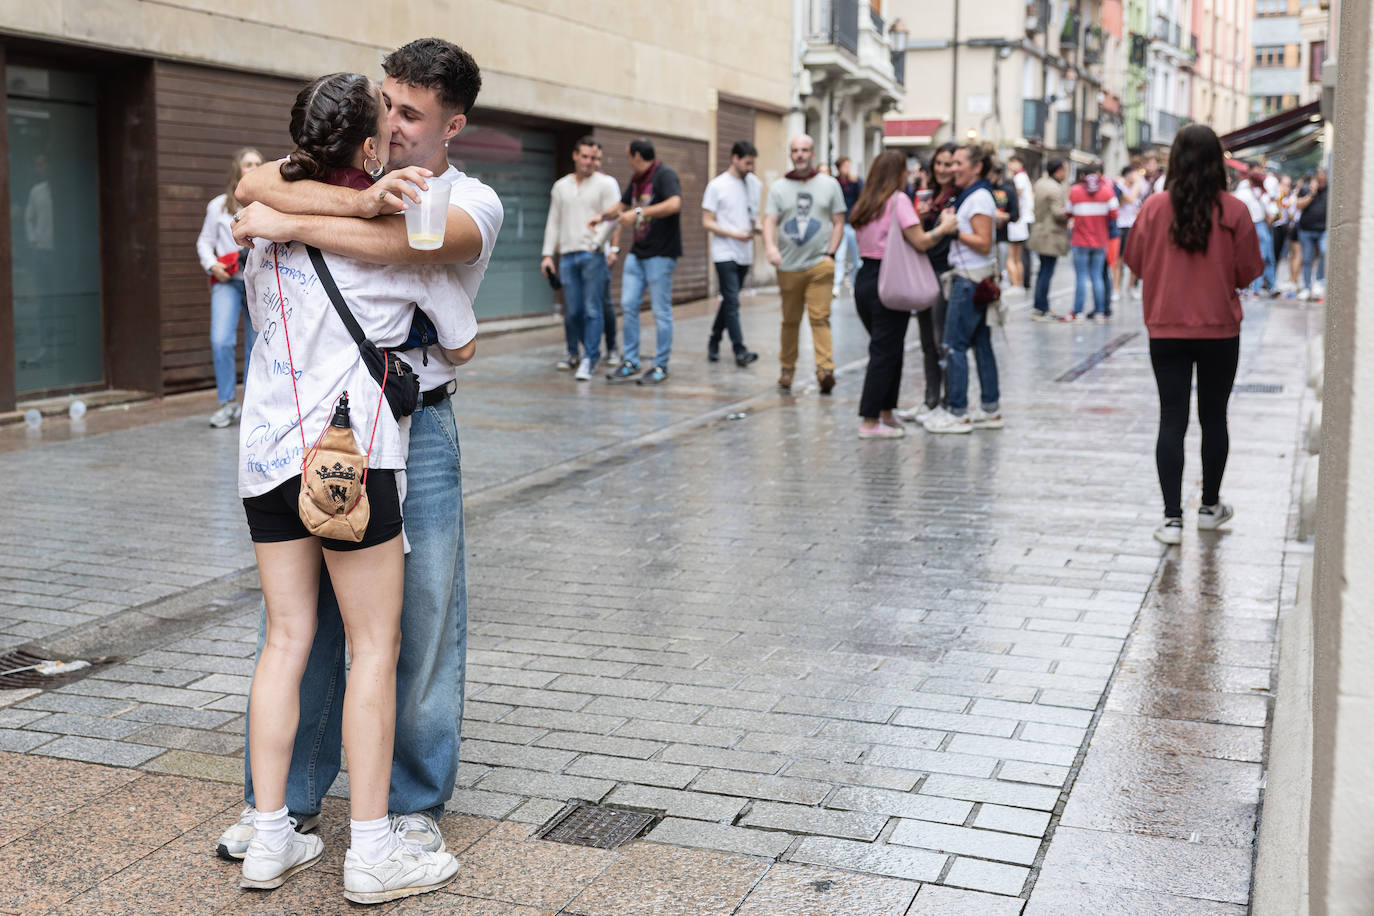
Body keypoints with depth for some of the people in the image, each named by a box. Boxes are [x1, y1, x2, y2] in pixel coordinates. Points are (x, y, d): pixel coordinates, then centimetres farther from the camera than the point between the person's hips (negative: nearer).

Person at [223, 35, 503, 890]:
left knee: (422, 618, 3)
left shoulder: (472, 203, -2)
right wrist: (364, 201, -27)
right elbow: (256, 185, -16)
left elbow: (413, 242, -26)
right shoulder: (344, 168, 6)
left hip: (414, 426, -2)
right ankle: (289, 797, 24)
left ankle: (416, 803, 19)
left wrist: (290, 225, -22)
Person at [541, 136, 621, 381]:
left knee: (592, 310, -7)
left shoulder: (606, 184, 4)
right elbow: (553, 221, 16)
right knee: (571, 311, 5)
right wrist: (548, 254, 9)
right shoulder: (561, 186, 16)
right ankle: (573, 353, 24)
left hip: (593, 255, -4)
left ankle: (588, 360, -4)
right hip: (567, 255, 4)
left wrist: (597, 242, -16)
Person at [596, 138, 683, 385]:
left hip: (661, 254, -8)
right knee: (628, 306, 5)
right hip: (637, 252, 8)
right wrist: (601, 217, 26)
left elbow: (675, 204, -28)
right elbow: (623, 205, 34)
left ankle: (661, 367, 7)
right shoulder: (636, 179, 16)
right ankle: (630, 362, 14)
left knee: (661, 311, -2)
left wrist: (639, 213, -28)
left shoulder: (665, 175, -11)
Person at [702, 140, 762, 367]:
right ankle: (740, 350, -13)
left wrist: (757, 226, -3)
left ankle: (714, 341, 27)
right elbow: (707, 222, -6)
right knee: (732, 301, -11)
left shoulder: (755, 184, 9)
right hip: (724, 252, -5)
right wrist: (734, 234, -17)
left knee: (729, 301, 12)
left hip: (745, 253, 5)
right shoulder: (717, 185, -5)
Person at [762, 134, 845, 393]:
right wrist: (770, 247, -23)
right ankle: (787, 369, 22)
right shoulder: (778, 187, 8)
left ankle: (826, 370, -21)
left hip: (819, 264, -2)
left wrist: (831, 253, -4)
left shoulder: (829, 185, 7)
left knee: (820, 317, -14)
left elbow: (838, 222, 9)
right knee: (790, 321, 10)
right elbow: (769, 222, -3)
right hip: (788, 266, 2)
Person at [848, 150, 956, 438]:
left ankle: (886, 413, 22)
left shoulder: (865, 203, 13)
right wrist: (944, 227, 0)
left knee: (887, 349, 17)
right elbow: (921, 242, -15)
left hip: (864, 278, 8)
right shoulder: (898, 200, -10)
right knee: (885, 352, -3)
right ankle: (870, 422, -2)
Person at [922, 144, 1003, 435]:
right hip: (973, 278, 10)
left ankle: (958, 413, -4)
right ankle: (991, 408, 16)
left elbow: (984, 243, -19)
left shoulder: (979, 198, -14)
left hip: (971, 280, -10)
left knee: (955, 345, -7)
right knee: (981, 343, 11)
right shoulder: (970, 196, 16)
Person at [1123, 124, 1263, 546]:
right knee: (1214, 417, 15)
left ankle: (1172, 517, -2)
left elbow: (1136, 262, 2)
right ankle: (1210, 507, 29)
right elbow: (1248, 272, -1)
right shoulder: (1234, 211, -9)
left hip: (1166, 330, 0)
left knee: (1172, 419, 3)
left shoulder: (1155, 207, -8)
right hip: (1220, 330, 0)